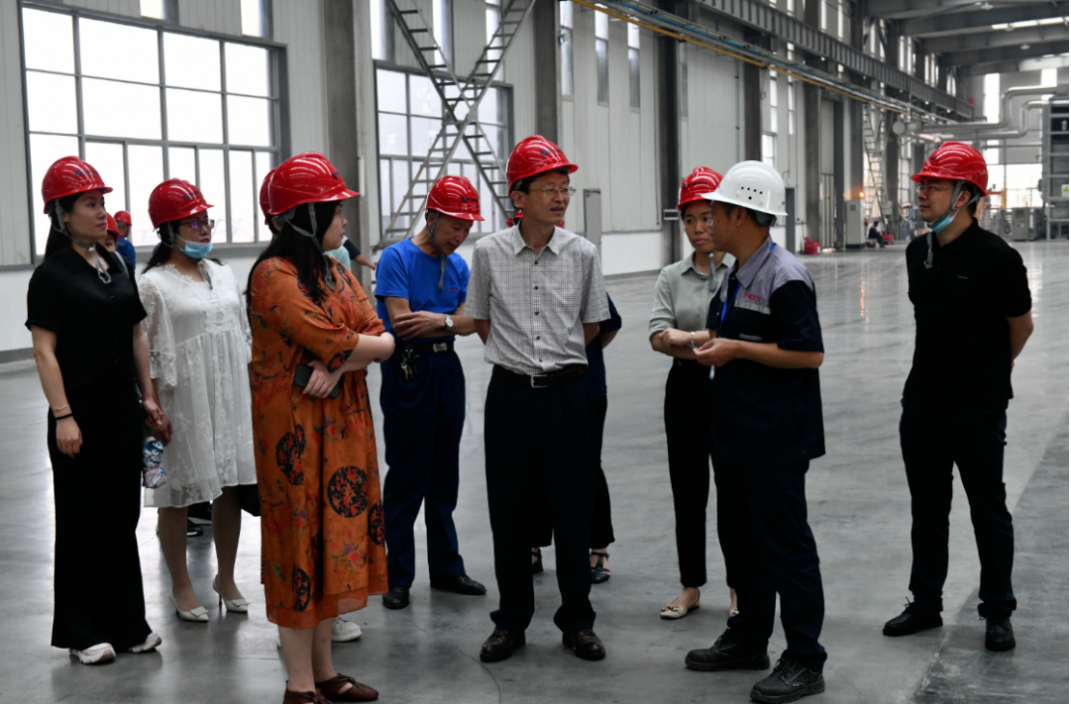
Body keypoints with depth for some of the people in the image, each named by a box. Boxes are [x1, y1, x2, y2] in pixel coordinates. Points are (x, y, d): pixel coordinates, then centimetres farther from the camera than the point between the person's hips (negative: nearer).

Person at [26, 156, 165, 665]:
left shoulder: (115, 267, 11)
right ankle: (83, 632, 15)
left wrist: (149, 398, 10)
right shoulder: (52, 275, -9)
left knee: (122, 516, 12)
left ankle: (127, 623, 22)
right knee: (82, 521, 4)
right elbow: (44, 350, -13)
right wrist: (62, 416, -18)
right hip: (80, 412, -6)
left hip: (123, 409, 6)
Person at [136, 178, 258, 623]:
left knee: (231, 487, 10)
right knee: (180, 495, 4)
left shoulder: (222, 274, 11)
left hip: (232, 397, 6)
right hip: (184, 402, -5)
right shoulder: (154, 284, -7)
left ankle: (226, 578, 26)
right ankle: (181, 587, 19)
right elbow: (149, 353, -9)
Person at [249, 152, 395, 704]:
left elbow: (379, 338, 2)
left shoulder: (335, 272, 13)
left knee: (334, 538, 12)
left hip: (342, 424, 8)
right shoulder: (274, 275, -13)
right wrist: (371, 346, -2)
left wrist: (337, 364, -16)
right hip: (296, 427, -8)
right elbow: (336, 343, -21)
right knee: (301, 542, -2)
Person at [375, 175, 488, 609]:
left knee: (445, 474, 13)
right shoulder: (397, 258, -8)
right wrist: (450, 320, -10)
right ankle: (398, 577, 8)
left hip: (447, 368, 6)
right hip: (408, 370, -6)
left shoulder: (458, 265, 11)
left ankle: (446, 568, 23)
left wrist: (438, 320, -16)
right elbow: (401, 321, -17)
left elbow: (470, 321, 2)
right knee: (405, 477, -1)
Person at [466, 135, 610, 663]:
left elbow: (591, 327, 10)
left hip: (565, 389, 0)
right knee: (508, 508, 7)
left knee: (571, 507, 5)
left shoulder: (582, 254, -1)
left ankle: (577, 620, 19)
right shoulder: (489, 253, -1)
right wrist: (518, 355, 10)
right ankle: (511, 621, 20)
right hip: (510, 391, 0)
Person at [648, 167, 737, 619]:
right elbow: (658, 337, -5)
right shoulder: (671, 277, 7)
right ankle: (690, 587, 21)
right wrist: (710, 349, -18)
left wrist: (688, 336, -18)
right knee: (687, 491, 9)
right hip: (686, 389, 3)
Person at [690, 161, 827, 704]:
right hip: (735, 431, 10)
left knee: (786, 547, -2)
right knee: (738, 538, 17)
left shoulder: (785, 277, -16)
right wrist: (710, 346, 6)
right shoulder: (734, 277, 14)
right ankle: (748, 640, 31)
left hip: (776, 439, -10)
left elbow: (808, 354, -21)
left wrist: (736, 349, -18)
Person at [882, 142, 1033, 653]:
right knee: (927, 510, 14)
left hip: (978, 409, -6)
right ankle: (925, 604, 27)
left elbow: (1021, 327, -1)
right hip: (922, 402, 6)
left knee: (988, 512, 6)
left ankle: (998, 612, 20)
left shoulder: (995, 256, -15)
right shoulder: (918, 252, 4)